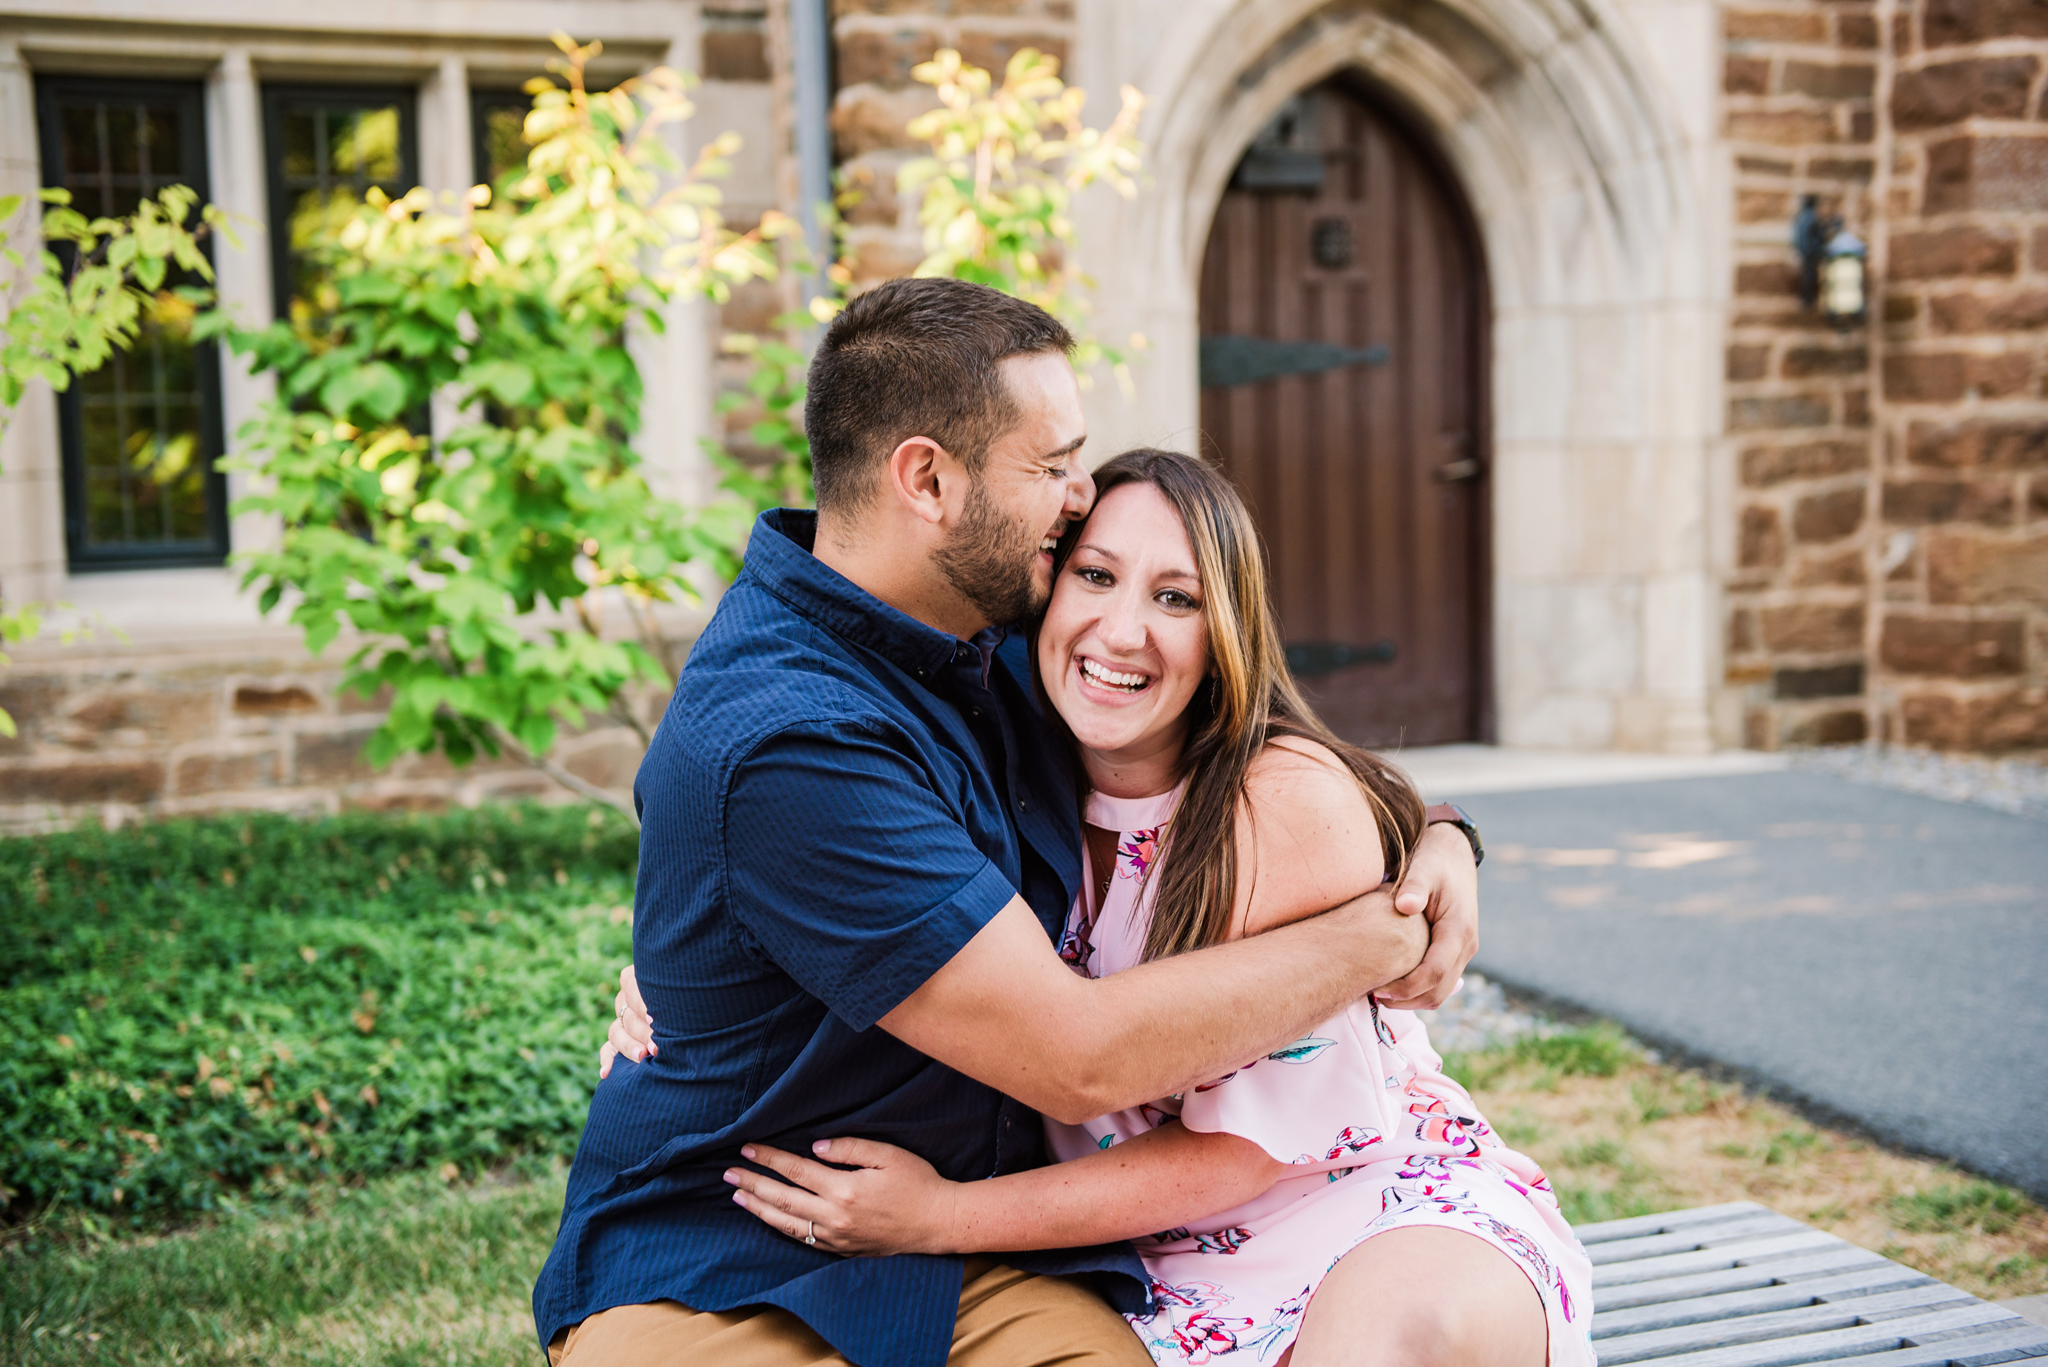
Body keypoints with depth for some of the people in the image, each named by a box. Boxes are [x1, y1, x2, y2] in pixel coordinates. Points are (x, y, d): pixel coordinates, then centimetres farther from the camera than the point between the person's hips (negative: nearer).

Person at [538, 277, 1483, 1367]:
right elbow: (1083, 1060, -22)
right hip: (725, 1275, -6)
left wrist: (1433, 835, 0)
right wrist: (1377, 941, -12)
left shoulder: (985, 634, 4)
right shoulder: (785, 744, -24)